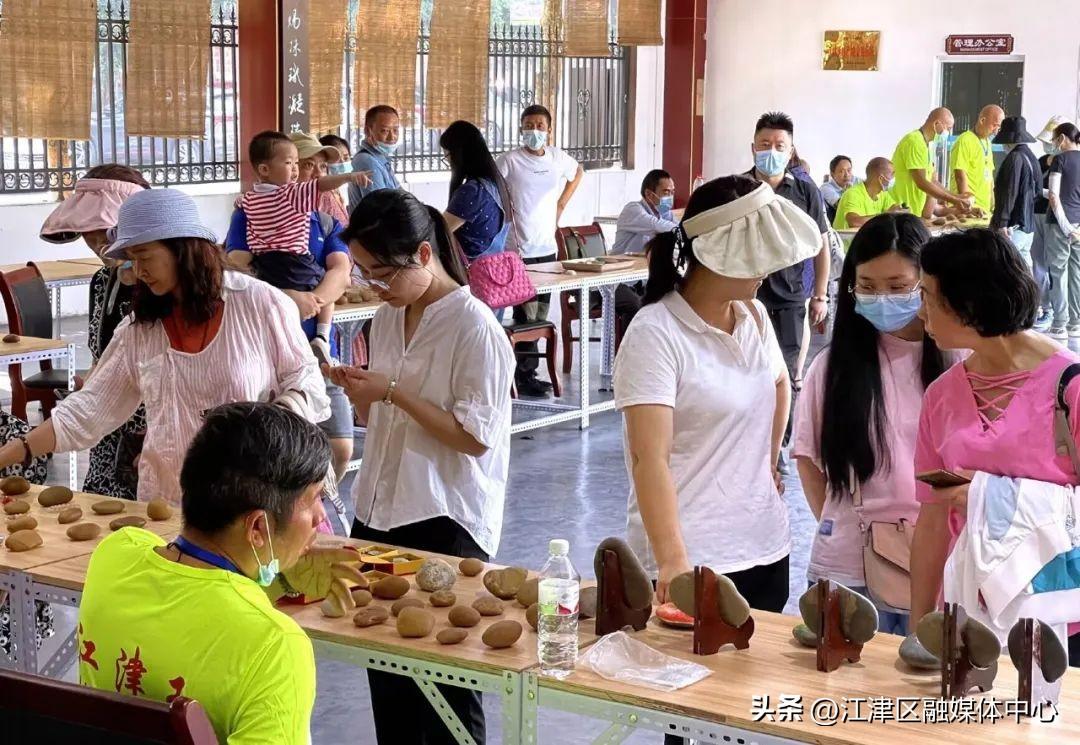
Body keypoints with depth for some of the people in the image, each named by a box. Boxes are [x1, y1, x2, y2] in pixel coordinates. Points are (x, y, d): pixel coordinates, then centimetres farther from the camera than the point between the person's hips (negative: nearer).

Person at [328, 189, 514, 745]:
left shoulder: (475, 329, -14)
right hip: (379, 512, 7)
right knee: (386, 677, 12)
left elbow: (475, 436, -17)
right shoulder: (388, 319, 8)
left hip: (445, 526, -7)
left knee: (444, 681, 1)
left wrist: (392, 392, -19)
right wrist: (361, 391, -2)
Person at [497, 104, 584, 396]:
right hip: (519, 251, -6)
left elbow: (578, 172, 27)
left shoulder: (558, 157, 6)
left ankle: (525, 371, 21)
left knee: (540, 314, 11)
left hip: (547, 248, 6)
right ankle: (525, 375, 3)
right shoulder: (509, 161, -9)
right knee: (526, 315, -5)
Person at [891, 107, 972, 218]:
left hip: (914, 213, 10)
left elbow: (931, 181, 20)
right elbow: (921, 183, -20)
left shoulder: (924, 143, 18)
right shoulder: (915, 141, -14)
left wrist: (956, 197, 10)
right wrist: (953, 200, -17)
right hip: (903, 212, -10)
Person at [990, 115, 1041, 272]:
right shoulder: (1031, 157, 14)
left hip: (1013, 226, -9)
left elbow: (1009, 192, -17)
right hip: (1028, 226, 9)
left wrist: (1002, 223, -18)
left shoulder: (1015, 157, -12)